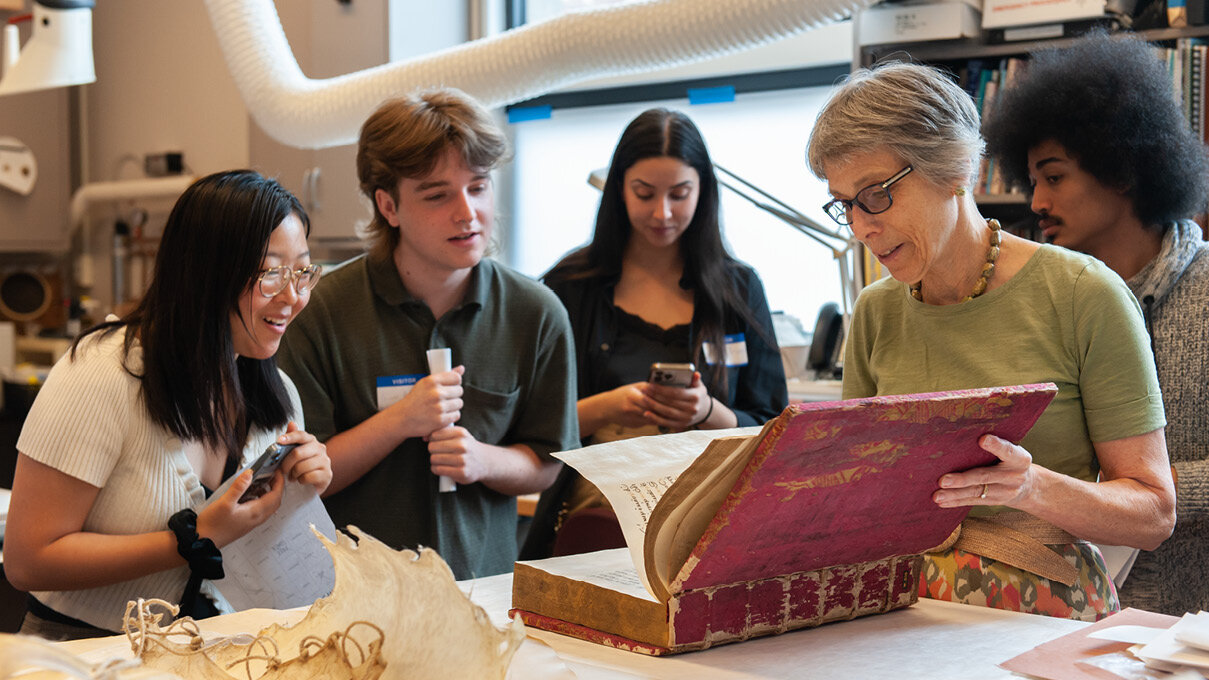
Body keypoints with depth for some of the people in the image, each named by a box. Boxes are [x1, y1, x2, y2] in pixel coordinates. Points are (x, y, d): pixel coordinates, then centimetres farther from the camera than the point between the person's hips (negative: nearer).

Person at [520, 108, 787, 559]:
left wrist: (709, 413, -9)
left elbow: (771, 431, 11)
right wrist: (605, 408, -11)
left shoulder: (739, 288, 11)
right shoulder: (570, 286, 8)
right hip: (592, 520, 0)